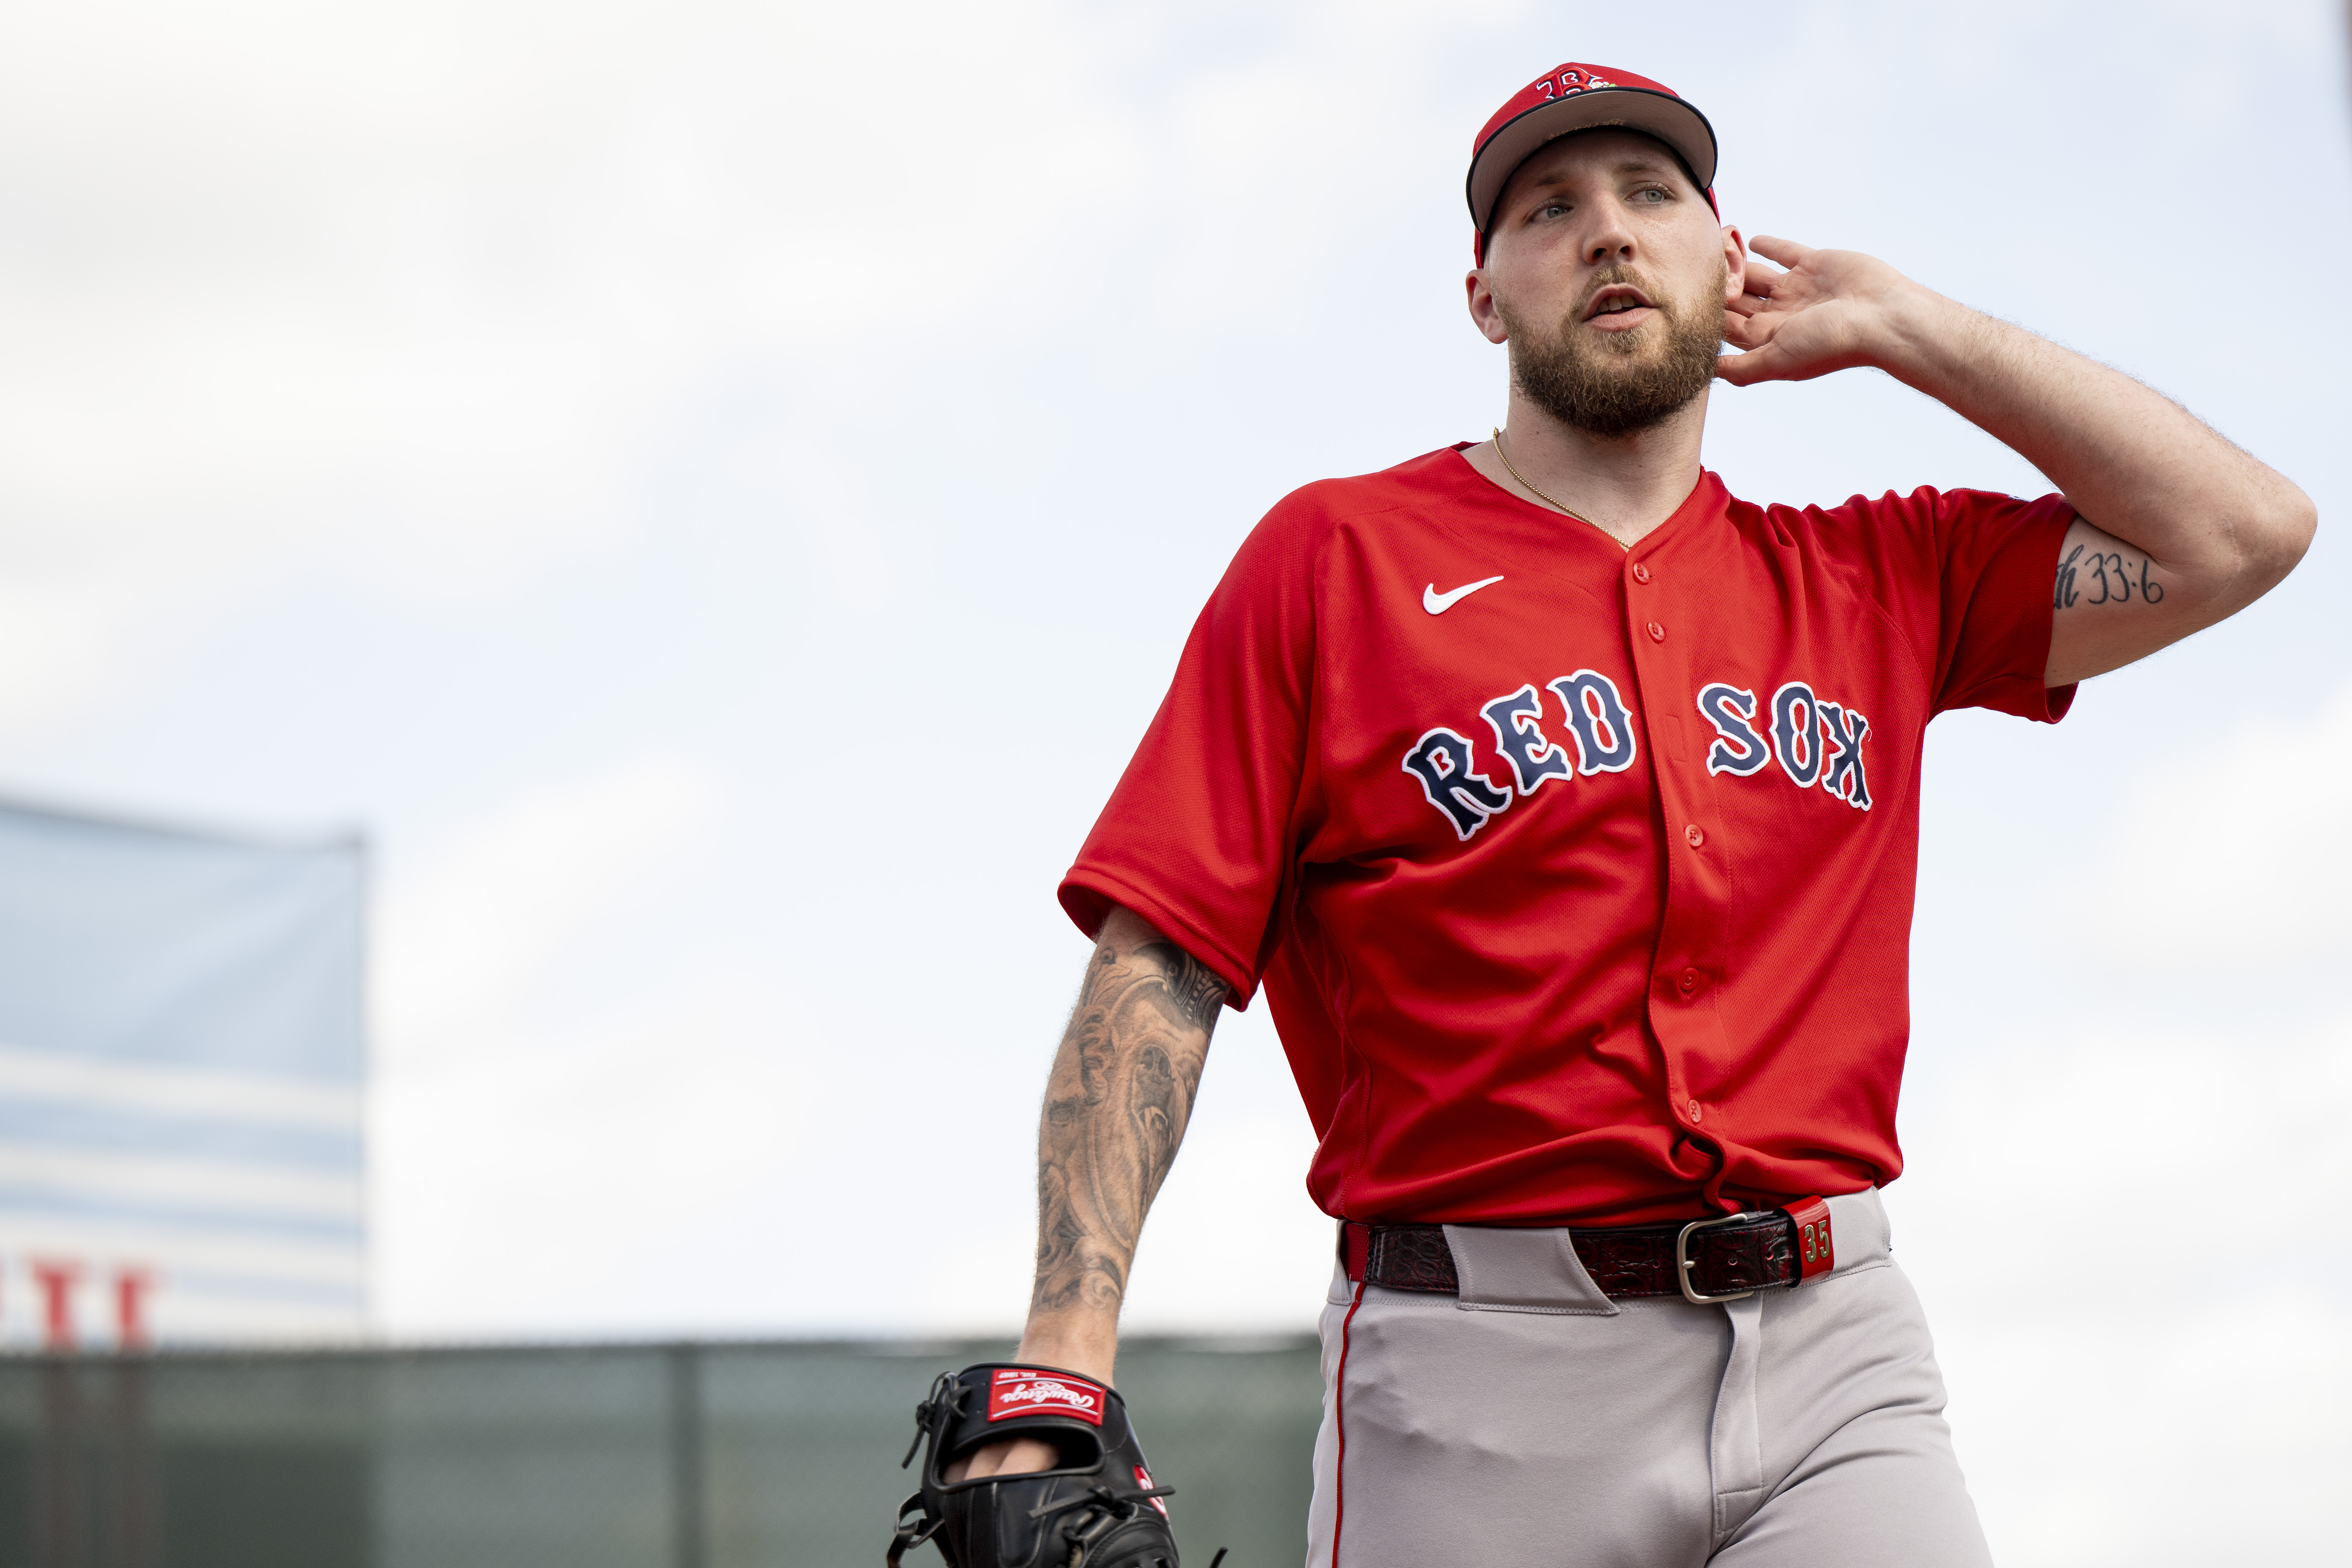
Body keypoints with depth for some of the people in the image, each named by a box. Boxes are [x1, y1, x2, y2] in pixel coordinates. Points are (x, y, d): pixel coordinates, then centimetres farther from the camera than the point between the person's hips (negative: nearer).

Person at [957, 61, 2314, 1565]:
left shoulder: (1871, 581, 16)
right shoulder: (1334, 556, 7)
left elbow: (2241, 535, 10)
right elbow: (1157, 973, 0)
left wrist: (1897, 326, 14)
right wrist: (1058, 1382, -12)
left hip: (1836, 1355, 2)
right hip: (1485, 1385, -2)